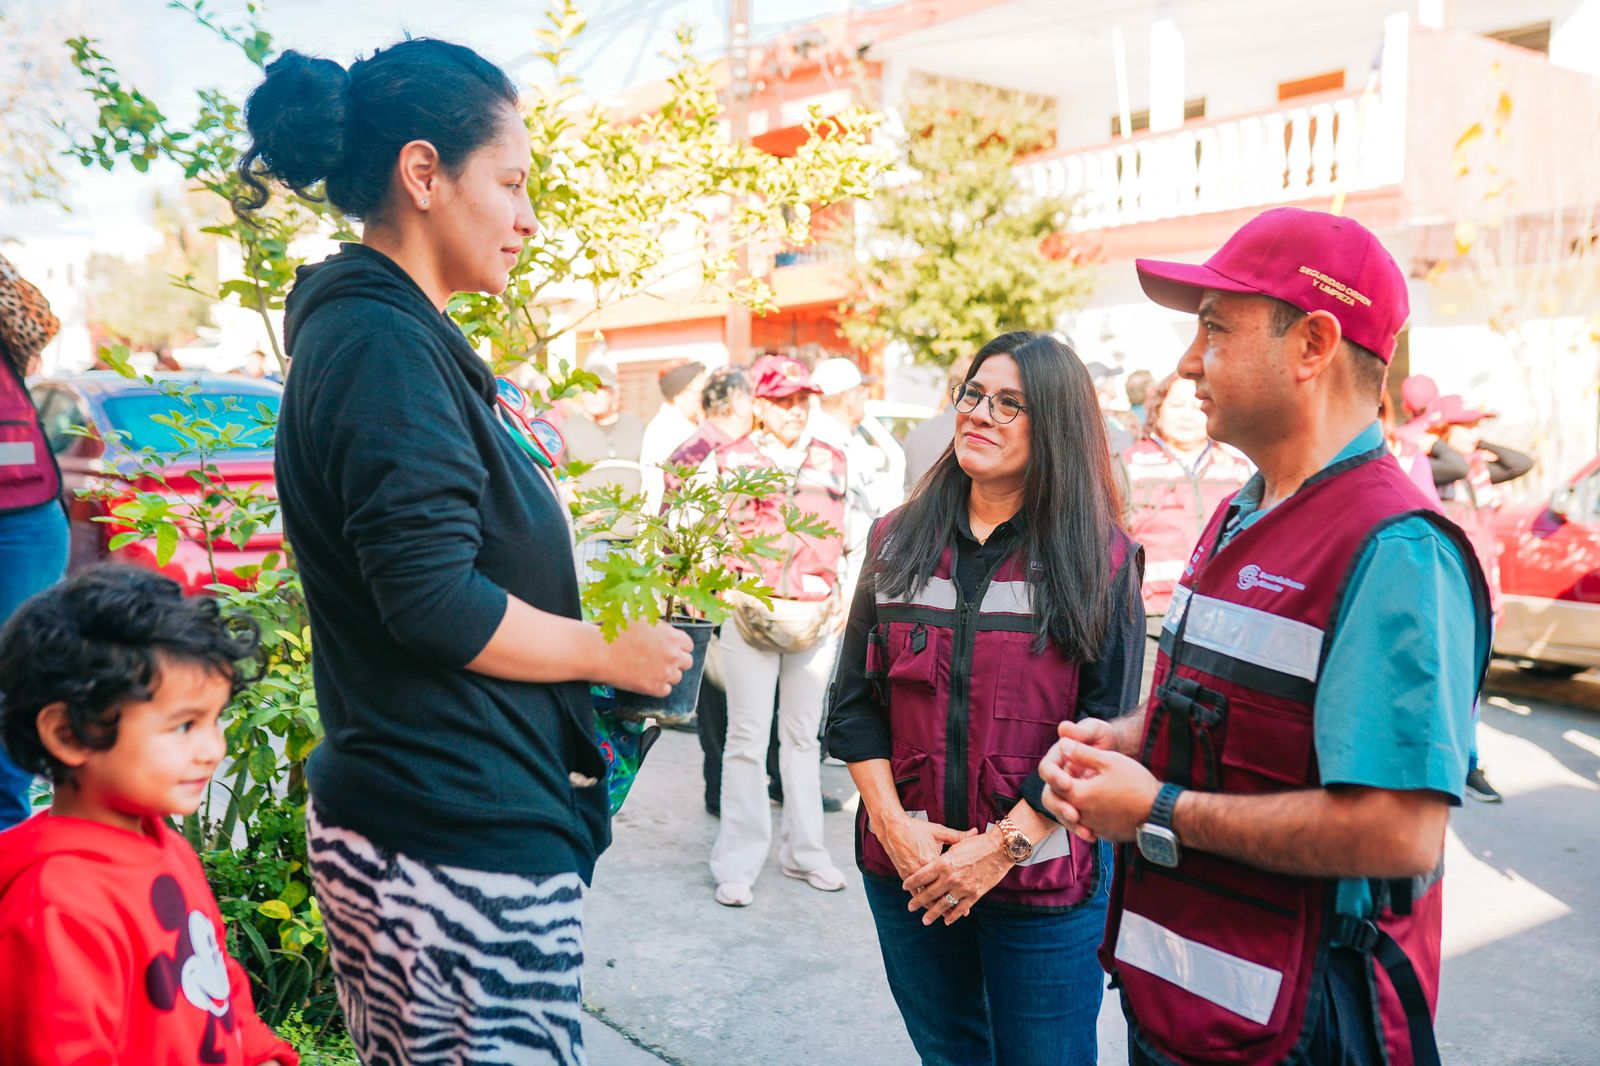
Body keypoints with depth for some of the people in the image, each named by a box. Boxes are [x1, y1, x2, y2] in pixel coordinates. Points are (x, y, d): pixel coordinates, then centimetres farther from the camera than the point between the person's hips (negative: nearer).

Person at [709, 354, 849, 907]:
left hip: (815, 615, 4)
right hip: (751, 614, -3)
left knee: (802, 737, 12)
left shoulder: (832, 460, 12)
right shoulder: (733, 458, 2)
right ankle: (737, 863, 7)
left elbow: (838, 537, 16)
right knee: (747, 739, -1)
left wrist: (837, 597, 6)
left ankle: (803, 850, 23)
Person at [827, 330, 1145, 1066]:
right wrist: (893, 822, -8)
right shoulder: (899, 542, 5)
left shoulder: (1100, 559, -5)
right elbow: (854, 701, 4)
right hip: (908, 871, 3)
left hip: (1044, 883, -3)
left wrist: (1004, 845, -14)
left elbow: (1104, 725, -9)